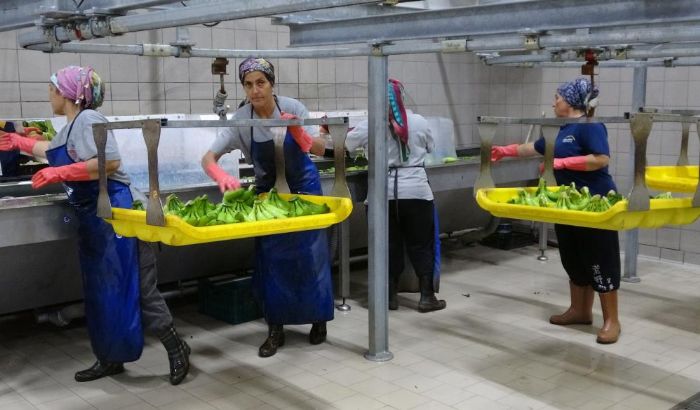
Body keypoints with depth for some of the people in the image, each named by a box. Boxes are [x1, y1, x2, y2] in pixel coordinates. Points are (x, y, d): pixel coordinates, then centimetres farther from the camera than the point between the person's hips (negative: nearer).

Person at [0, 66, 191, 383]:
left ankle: (176, 348, 4)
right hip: (92, 217, 10)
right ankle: (110, 359, 23)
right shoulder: (71, 126, 16)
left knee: (133, 287, -6)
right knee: (100, 293, 13)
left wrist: (59, 173, -23)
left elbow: (110, 161, -26)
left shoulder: (88, 120, -13)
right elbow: (55, 151, 37)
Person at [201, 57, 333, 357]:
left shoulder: (292, 108, -18)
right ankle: (275, 329, 11)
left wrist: (297, 132, -37)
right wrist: (222, 177, -45)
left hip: (304, 186, -1)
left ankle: (319, 319, 20)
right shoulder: (240, 120, -17)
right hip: (268, 192, 1)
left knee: (311, 254, 2)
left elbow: (320, 149, -17)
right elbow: (208, 158, -23)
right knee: (270, 259, 0)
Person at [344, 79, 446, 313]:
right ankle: (427, 297, 10)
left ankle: (390, 296, 18)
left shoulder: (370, 126, -4)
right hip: (416, 192, 0)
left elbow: (347, 145, 9)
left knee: (390, 245, 11)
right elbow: (430, 148, 16)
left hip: (385, 194, 0)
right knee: (421, 245, 9)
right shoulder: (419, 122, -1)